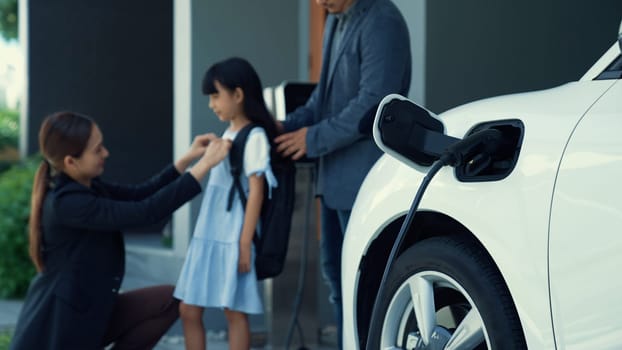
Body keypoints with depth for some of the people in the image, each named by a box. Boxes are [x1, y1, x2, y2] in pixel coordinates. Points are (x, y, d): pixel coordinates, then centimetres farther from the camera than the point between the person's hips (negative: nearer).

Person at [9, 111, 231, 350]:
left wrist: (188, 158, -2)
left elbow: (138, 195, 7)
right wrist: (205, 164, -25)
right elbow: (145, 212, -28)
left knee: (168, 300, -1)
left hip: (90, 312, 9)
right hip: (57, 327, -9)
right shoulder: (67, 203, -25)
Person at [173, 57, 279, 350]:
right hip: (208, 237, 9)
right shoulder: (228, 133, 15)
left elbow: (255, 192, -15)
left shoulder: (254, 137, -10)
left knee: (234, 312, -3)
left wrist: (245, 244, -19)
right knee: (189, 310, 8)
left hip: (233, 239, -9)